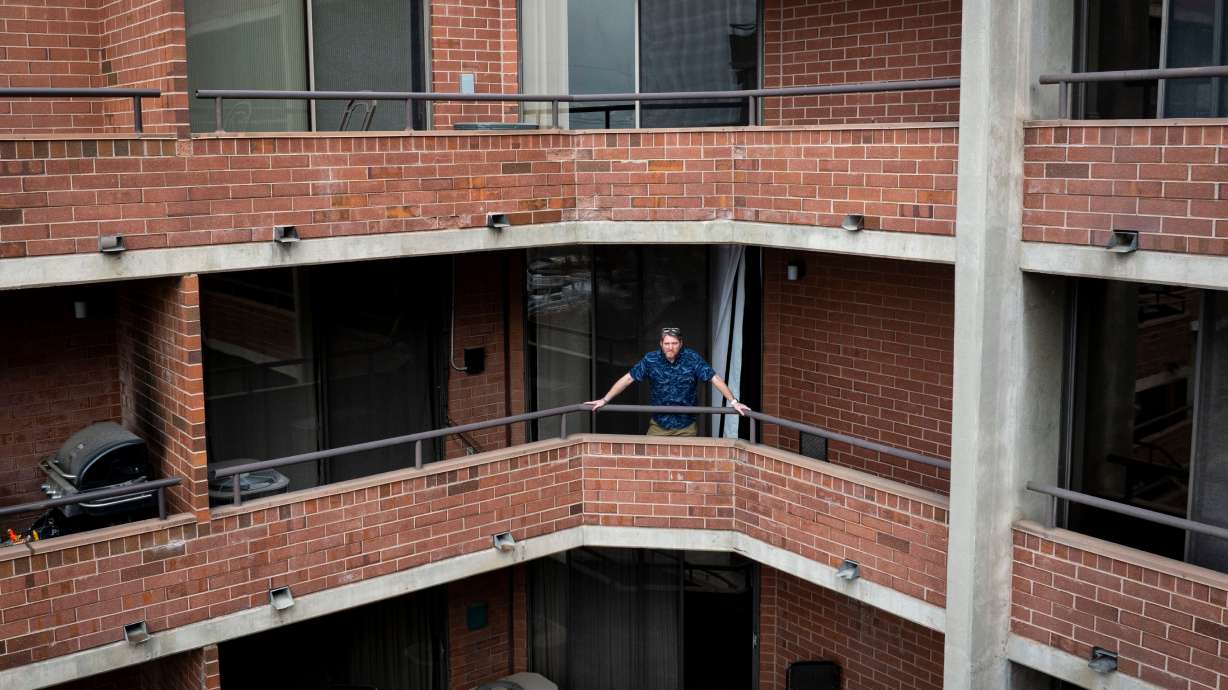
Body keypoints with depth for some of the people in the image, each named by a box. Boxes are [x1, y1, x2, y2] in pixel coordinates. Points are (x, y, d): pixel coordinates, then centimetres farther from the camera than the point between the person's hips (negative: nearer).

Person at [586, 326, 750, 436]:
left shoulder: (692, 358, -11)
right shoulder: (651, 359, -8)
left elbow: (715, 378, -9)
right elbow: (628, 379, -3)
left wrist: (733, 402, -18)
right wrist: (604, 400, -5)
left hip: (686, 427, -1)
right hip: (659, 425, 1)